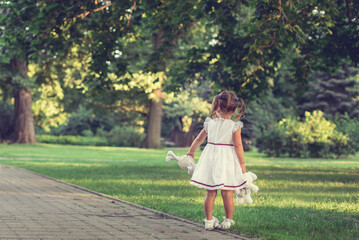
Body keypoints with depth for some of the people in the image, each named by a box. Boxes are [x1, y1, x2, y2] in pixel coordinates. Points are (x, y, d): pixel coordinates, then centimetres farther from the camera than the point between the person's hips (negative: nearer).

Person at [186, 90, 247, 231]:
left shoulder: (210, 123, 3)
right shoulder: (234, 126, -6)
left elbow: (199, 139, 15)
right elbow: (238, 146, -10)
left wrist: (191, 152, 31)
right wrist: (242, 164, -2)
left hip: (210, 160, 3)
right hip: (227, 161, -3)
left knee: (210, 193, 8)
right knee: (227, 194, 5)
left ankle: (209, 221, 12)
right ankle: (227, 221, 13)